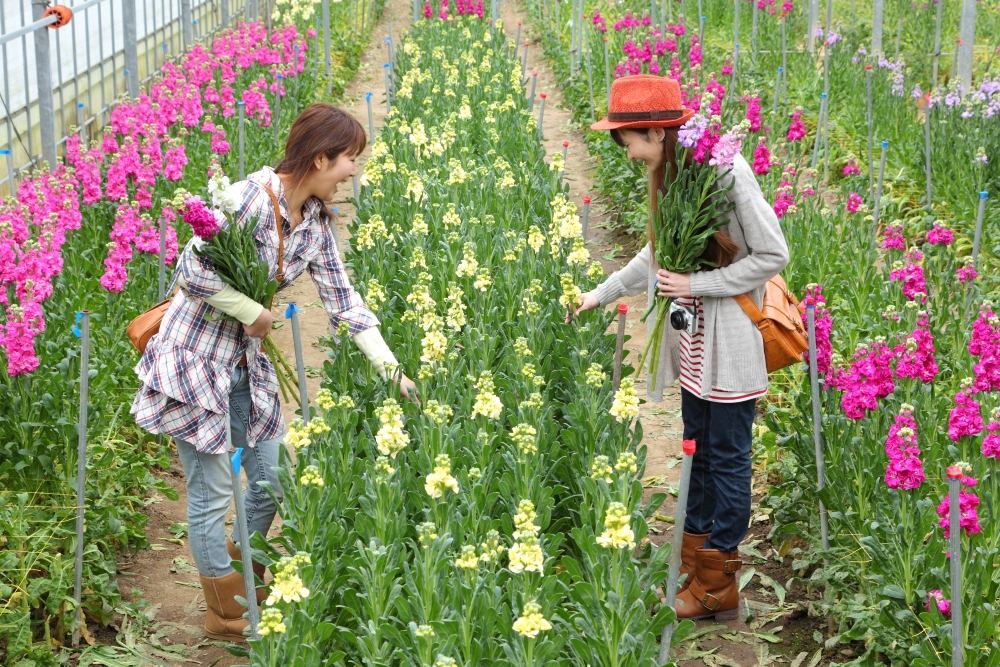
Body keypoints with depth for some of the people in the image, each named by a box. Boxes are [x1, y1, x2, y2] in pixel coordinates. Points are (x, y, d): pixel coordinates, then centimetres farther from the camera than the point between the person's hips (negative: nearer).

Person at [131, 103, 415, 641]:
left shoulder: (316, 222, 2)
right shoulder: (249, 199, -23)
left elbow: (343, 300, 6)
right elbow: (191, 271, -24)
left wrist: (390, 369, 3)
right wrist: (253, 312, -15)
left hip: (247, 363, 8)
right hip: (194, 358, -8)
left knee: (271, 481, 13)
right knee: (213, 491, 1)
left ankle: (249, 591, 34)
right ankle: (226, 616, 18)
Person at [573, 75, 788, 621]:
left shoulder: (725, 171, -21)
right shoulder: (669, 173, 6)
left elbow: (773, 255, -17)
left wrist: (696, 285, -18)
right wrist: (601, 294, 23)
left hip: (731, 345, -8)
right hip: (694, 342, 8)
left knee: (726, 457, 3)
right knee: (698, 449, 17)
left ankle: (718, 588, 14)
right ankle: (695, 562, 31)